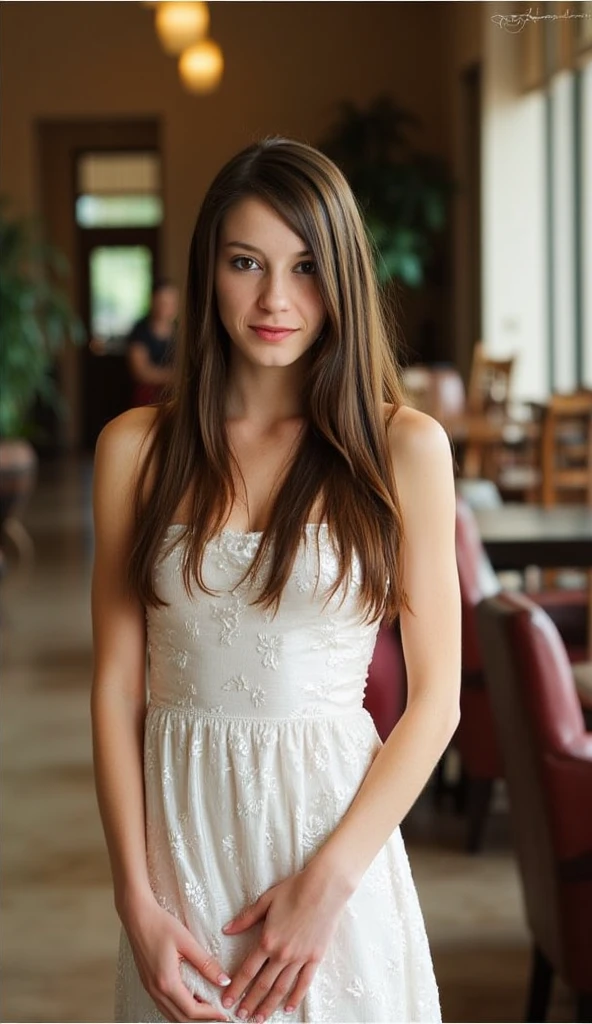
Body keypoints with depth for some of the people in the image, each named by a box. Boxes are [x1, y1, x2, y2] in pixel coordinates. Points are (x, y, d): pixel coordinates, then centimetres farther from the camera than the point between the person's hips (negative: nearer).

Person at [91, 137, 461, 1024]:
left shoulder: (403, 446, -5)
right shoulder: (136, 448, 0)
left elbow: (436, 698, -5)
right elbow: (116, 686, -1)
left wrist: (326, 884, -11)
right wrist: (137, 901, -8)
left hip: (333, 811, -1)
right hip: (180, 825, 2)